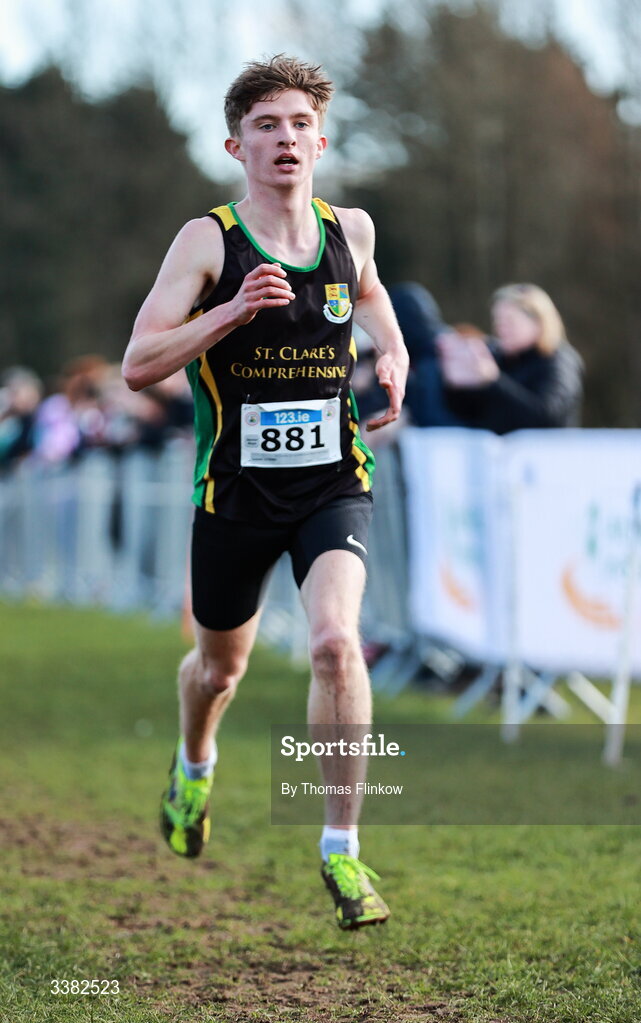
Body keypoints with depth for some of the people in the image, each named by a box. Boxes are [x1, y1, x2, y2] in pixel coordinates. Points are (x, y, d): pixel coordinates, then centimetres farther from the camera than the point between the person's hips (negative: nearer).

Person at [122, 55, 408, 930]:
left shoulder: (350, 230, 2)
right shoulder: (208, 241, -10)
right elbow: (137, 366, -16)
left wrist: (394, 359, 9)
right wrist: (233, 310, -27)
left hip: (333, 482, 1)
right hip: (235, 490, -1)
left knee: (336, 642, -23)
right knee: (220, 666, 18)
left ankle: (342, 850, -12)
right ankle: (195, 765, 54)